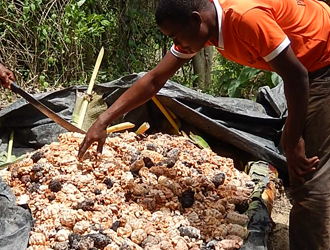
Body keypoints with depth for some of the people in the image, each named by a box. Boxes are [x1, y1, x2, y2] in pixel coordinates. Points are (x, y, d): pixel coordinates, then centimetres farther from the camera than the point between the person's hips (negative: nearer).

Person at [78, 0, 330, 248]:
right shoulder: (195, 27, -6)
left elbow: (296, 75, -26)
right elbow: (154, 80, -3)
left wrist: (294, 140, -16)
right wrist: (103, 122, -5)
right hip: (308, 67, 9)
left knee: (308, 176, -10)